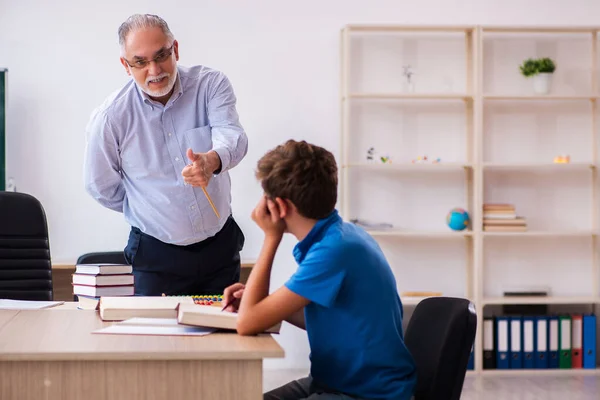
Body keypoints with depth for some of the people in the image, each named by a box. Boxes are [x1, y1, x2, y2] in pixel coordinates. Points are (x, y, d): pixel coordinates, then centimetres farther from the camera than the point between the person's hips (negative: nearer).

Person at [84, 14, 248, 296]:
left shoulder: (210, 84, -10)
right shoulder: (109, 118, -13)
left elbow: (232, 136, -28)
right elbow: (102, 187, 1)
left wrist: (212, 161, -50)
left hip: (220, 244, 2)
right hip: (157, 253, -1)